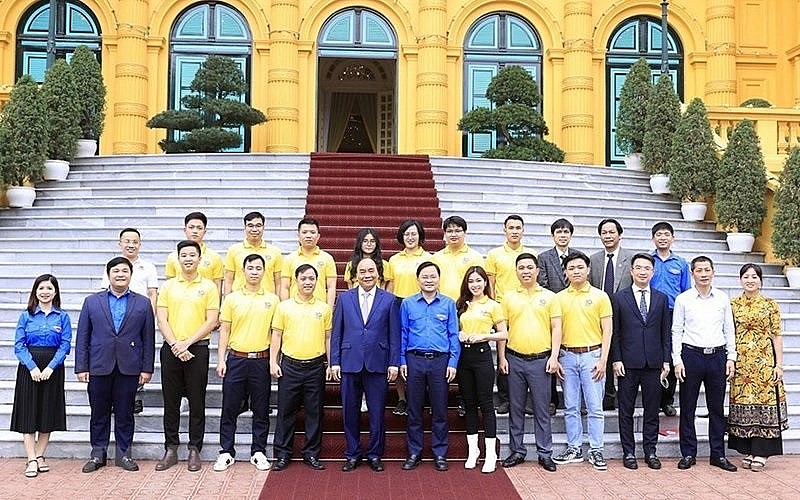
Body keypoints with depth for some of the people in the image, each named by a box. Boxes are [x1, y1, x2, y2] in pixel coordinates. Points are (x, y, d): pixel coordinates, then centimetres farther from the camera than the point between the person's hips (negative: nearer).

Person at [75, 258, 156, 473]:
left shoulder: (143, 303, 5)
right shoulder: (92, 302, 7)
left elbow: (149, 339, 4)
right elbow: (82, 337, 5)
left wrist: (147, 368, -1)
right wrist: (81, 367, -1)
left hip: (129, 368, 0)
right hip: (99, 367, 1)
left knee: (125, 413, 7)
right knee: (99, 413, 8)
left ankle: (123, 453, 17)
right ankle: (98, 454, 20)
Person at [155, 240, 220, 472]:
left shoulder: (209, 286, 2)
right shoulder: (167, 286, 8)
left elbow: (212, 321, -4)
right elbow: (162, 320, 2)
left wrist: (187, 342, -11)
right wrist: (175, 345, -11)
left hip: (197, 348, -2)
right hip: (171, 349, 2)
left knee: (197, 401, 3)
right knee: (170, 401, 8)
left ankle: (194, 450, 12)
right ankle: (170, 450, 17)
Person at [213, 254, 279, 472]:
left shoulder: (272, 300, 4)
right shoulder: (232, 299, 4)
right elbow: (224, 330, 5)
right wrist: (221, 360, -1)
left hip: (261, 360, 0)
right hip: (236, 359, 0)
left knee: (261, 410, 6)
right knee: (229, 409, 4)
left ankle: (258, 452, 17)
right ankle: (226, 452, 15)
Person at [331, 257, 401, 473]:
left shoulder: (389, 300, 4)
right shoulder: (344, 298, 7)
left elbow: (394, 335, 3)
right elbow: (336, 332, 7)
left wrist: (394, 363, -2)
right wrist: (334, 361, 1)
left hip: (378, 364, -1)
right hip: (350, 363, 1)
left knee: (377, 413, 5)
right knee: (350, 412, 7)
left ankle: (375, 454, 19)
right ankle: (352, 454, 21)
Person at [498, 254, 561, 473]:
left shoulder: (549, 296, 3)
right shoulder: (508, 297, 6)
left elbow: (556, 328, 3)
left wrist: (554, 357, -5)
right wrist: (502, 357, 1)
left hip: (541, 360, -1)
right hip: (514, 359, 1)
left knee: (542, 409, 4)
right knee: (516, 408, 9)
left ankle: (545, 453, 13)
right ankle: (517, 451, 19)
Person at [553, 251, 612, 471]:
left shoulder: (600, 296, 1)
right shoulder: (559, 298, 6)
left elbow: (607, 330, -1)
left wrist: (603, 360, -8)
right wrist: (555, 358, 1)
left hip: (592, 355, -2)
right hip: (567, 356, 3)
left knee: (595, 407, 1)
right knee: (570, 407, 9)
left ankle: (596, 451, 10)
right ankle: (574, 449, 18)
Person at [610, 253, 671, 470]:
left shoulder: (661, 298, 9)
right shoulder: (619, 298, 2)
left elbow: (666, 332, 9)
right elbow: (614, 332, 1)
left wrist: (666, 361, 3)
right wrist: (616, 359, -6)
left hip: (653, 363, 2)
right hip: (628, 363, -2)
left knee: (652, 410, 8)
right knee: (626, 410, 5)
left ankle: (650, 452, 19)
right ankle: (628, 452, 14)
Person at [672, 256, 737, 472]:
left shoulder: (722, 298, 7)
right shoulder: (683, 299, 0)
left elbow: (729, 330, 11)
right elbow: (676, 332, 1)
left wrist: (731, 358, 4)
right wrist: (677, 360, -5)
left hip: (717, 356, 2)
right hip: (691, 355, -2)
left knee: (717, 407, 8)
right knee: (687, 407, 3)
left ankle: (718, 454, 18)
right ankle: (688, 454, 12)